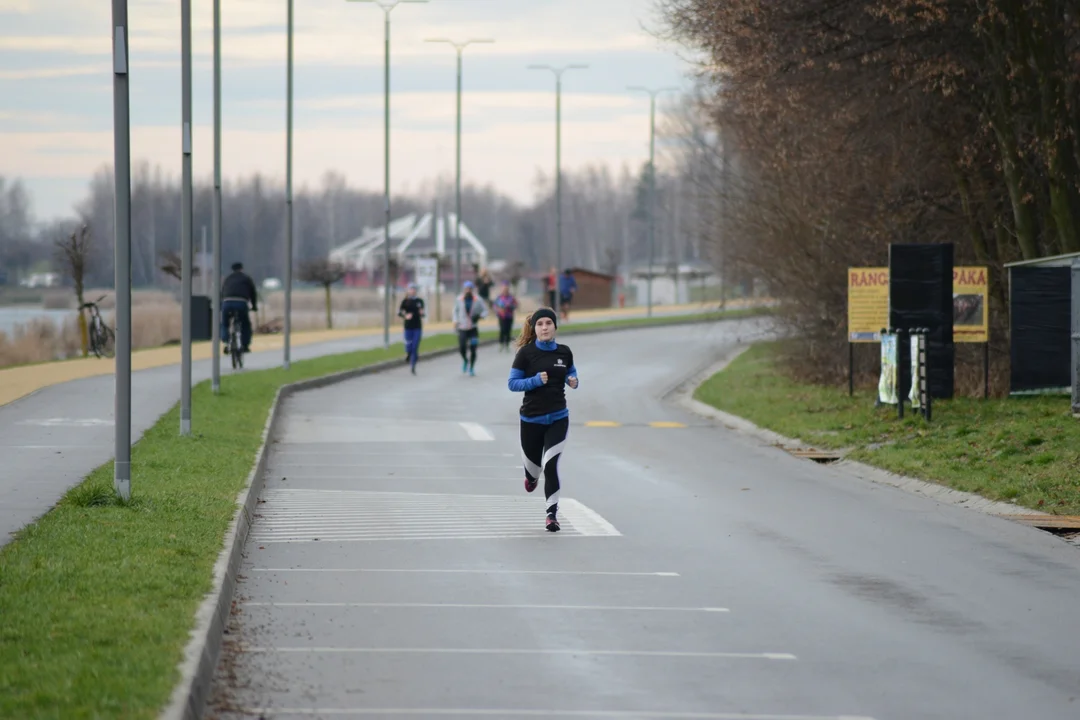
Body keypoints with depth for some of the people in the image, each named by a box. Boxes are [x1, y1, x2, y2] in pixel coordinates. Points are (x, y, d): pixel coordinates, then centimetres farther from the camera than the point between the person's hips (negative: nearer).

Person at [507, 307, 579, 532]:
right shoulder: (526, 353, -9)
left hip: (558, 418, 0)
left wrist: (573, 381, -6)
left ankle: (552, 513, -6)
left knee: (551, 465, -13)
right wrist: (536, 380, -22)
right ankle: (532, 477, 56)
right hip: (531, 419, 0)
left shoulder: (564, 352, 0)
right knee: (533, 463, 17)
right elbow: (512, 383, -8)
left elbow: (571, 373, 18)